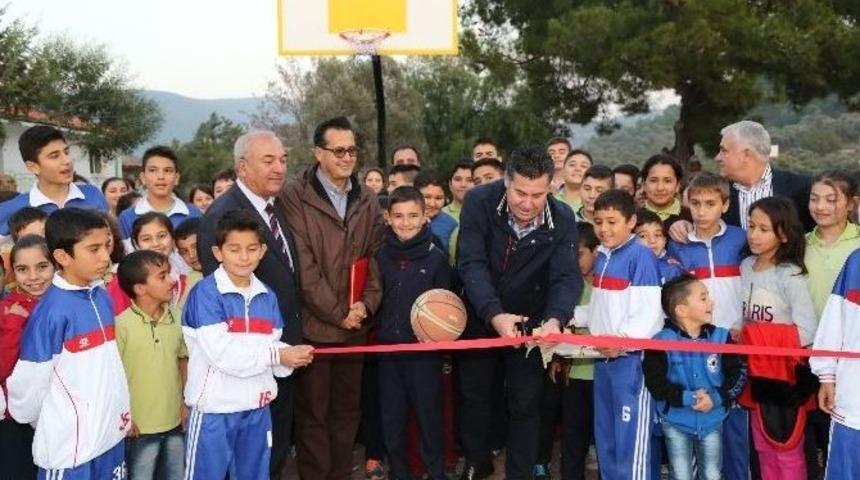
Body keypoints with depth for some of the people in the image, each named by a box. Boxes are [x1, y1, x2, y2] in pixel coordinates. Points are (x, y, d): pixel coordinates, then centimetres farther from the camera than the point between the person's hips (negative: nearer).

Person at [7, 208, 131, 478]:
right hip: (69, 445, -6)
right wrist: (31, 417, 3)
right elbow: (30, 382, -12)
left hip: (110, 433, 6)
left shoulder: (103, 297, 1)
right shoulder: (52, 311, -20)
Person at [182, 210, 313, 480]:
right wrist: (277, 356, -17)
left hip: (257, 406, 6)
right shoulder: (205, 293, -13)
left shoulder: (267, 296, 6)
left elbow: (273, 347, 6)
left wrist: (292, 357, -16)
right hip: (215, 407, -6)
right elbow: (220, 353, -21)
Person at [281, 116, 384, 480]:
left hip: (355, 325, 5)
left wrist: (367, 303, -6)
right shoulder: (295, 197, -9)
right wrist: (337, 312, -13)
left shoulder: (367, 202, 9)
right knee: (313, 412, 4)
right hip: (312, 325, -5)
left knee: (347, 408, 14)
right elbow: (302, 266, -14)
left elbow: (376, 258, 9)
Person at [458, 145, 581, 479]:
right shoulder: (479, 202, -22)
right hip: (481, 315, 0)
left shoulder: (562, 220, -18)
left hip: (530, 320, 0)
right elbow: (472, 264, -27)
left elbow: (567, 277, -23)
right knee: (475, 391, 14)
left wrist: (556, 318, -44)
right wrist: (494, 314, -41)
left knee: (525, 401, 4)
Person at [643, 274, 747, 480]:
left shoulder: (720, 337, -3)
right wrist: (686, 398, -23)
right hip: (676, 421, -2)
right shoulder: (662, 341, -13)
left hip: (712, 420, 3)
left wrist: (717, 398, -17)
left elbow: (739, 374, -3)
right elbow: (655, 381, -16)